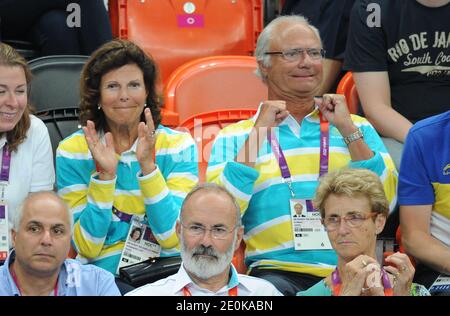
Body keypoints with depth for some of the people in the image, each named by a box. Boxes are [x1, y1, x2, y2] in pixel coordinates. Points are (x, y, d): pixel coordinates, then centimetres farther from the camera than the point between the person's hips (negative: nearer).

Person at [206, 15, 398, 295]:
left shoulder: (356, 127, 20)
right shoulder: (233, 137, 14)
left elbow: (385, 202, 5)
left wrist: (347, 130, 0)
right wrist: (258, 133, -2)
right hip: (278, 270, -3)